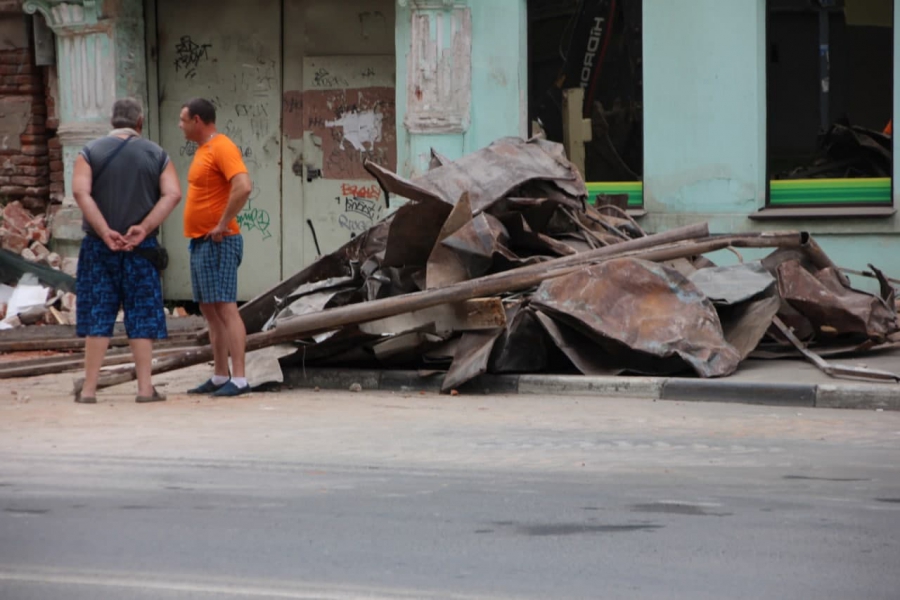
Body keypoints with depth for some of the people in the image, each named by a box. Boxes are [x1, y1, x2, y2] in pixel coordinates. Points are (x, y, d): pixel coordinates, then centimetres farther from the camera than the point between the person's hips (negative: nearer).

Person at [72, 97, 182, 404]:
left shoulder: (91, 152, 3)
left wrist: (104, 232, -14)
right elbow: (172, 194, -8)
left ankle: (89, 388, 2)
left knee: (98, 317, 4)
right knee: (142, 318, 5)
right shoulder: (157, 155, 5)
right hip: (142, 249, 0)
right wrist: (144, 228, -13)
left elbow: (80, 191, -12)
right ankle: (145, 387, 2)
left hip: (99, 247, 0)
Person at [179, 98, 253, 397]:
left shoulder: (222, 148, -14)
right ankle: (220, 377, 16)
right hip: (200, 242, 10)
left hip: (217, 243, -10)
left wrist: (222, 225, -22)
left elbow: (243, 187, -28)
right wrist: (200, 233, 15)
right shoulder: (203, 150, 17)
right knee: (209, 310, 12)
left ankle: (239, 378, -15)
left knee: (224, 307, -13)